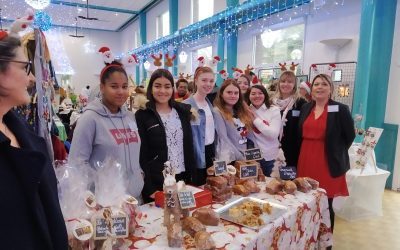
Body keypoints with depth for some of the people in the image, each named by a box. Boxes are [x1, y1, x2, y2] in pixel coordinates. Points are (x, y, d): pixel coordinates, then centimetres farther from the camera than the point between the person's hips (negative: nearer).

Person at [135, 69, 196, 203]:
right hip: (156, 182, -4)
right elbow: (141, 154, -10)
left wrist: (191, 178, 4)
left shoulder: (183, 111, 6)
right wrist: (149, 188, -15)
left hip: (182, 178, 4)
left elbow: (189, 146, 8)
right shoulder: (142, 116, -7)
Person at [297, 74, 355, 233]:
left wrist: (336, 153, 2)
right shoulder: (306, 108, 8)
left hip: (327, 163, -4)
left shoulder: (340, 109, -6)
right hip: (306, 161, 5)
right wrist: (309, 150, 10)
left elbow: (350, 136, -1)